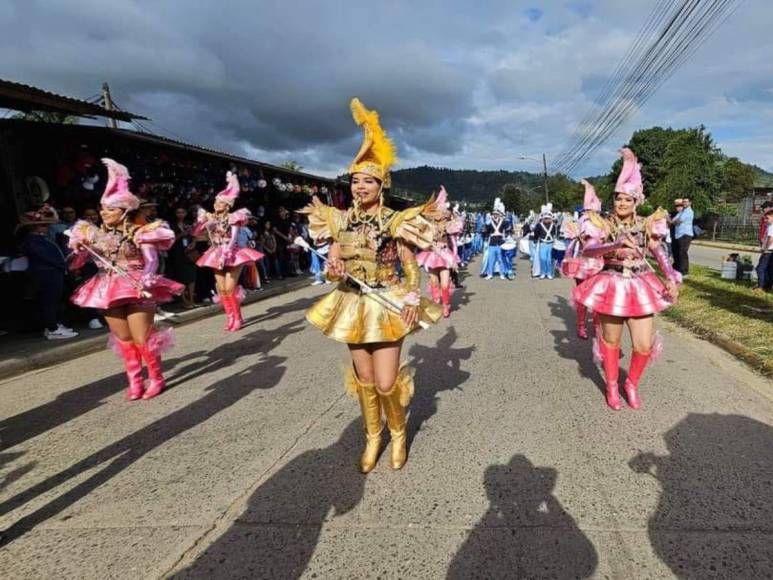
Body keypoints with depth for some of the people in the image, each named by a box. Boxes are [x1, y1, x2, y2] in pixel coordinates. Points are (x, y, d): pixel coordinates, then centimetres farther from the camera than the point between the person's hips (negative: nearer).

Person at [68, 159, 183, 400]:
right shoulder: (95, 234, 9)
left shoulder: (139, 233, -7)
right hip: (108, 289, 6)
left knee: (142, 338, -2)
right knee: (123, 338, 12)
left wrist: (146, 281, -33)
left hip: (136, 289, -5)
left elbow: (151, 261, -16)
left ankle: (156, 378, 16)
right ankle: (134, 381, 24)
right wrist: (77, 249, -11)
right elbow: (77, 260, 11)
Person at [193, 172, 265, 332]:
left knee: (230, 289, -10)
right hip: (217, 256, 5)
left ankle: (237, 318, 5)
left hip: (233, 255, -5)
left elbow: (234, 239, -16)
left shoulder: (233, 218, -7)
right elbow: (196, 232, 7)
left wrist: (225, 255, -26)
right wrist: (201, 218, -4)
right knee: (221, 290, 4)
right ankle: (230, 317, 17)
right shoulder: (209, 218, 6)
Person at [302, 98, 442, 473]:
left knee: (386, 383, -4)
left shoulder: (395, 221, -8)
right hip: (352, 306, 4)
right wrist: (333, 271, -21)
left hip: (388, 305, -3)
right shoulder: (340, 221, 1)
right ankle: (372, 437, 36)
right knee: (364, 378, 14)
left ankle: (398, 434, 28)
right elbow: (331, 267, 3)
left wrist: (413, 300, -21)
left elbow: (411, 267, -5)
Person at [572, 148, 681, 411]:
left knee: (644, 344, -1)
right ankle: (612, 386, 31)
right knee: (611, 340, 10)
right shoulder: (605, 225, -7)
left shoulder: (647, 224, 1)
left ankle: (632, 384, 27)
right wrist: (616, 246, -38)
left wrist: (672, 279, -12)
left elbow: (660, 253, 3)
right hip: (612, 286, -2)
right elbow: (587, 249, -22)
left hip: (640, 288, 2)